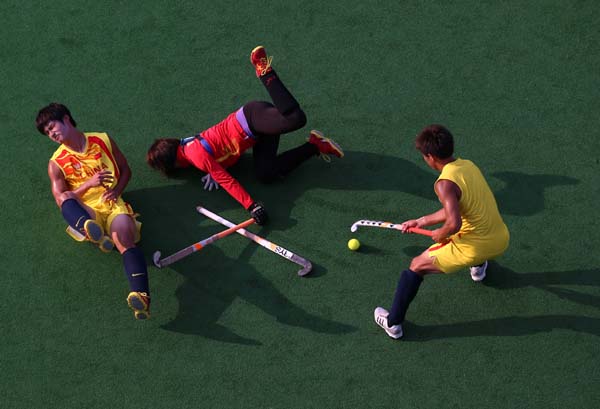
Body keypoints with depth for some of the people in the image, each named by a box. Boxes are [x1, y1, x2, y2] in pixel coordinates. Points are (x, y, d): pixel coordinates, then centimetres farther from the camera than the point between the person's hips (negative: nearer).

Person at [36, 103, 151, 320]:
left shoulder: (103, 140, 13)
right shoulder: (57, 163, 11)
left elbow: (125, 169, 20)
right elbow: (61, 200, 5)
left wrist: (116, 190, -1)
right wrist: (89, 183, -9)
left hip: (113, 205, 0)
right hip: (86, 213, 0)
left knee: (126, 241, -32)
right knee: (67, 197, -35)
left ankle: (141, 296, -55)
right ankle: (92, 231, -68)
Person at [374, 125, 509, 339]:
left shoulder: (445, 183, -20)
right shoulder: (468, 165, 6)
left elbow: (454, 223, -30)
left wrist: (441, 234, -8)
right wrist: (421, 221, 22)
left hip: (474, 247, -7)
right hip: (502, 240, 7)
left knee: (416, 266, 12)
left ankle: (393, 322, 18)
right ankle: (479, 266, 62)